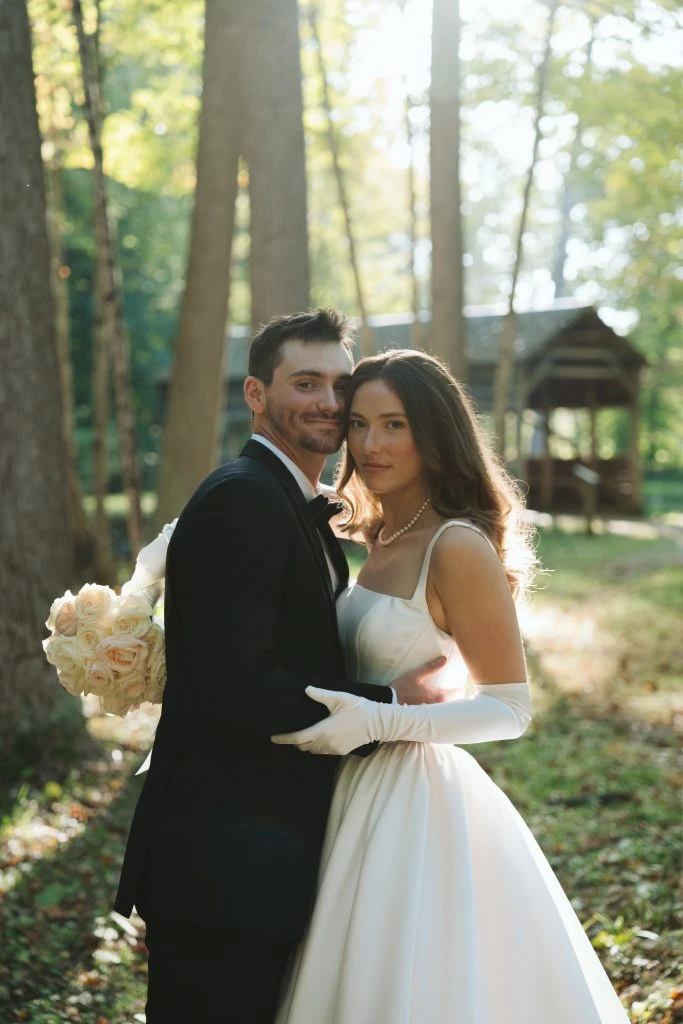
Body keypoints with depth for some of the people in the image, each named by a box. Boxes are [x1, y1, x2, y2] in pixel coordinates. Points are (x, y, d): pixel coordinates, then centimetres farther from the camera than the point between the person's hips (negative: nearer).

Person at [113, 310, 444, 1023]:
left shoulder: (307, 511, 16)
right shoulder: (240, 500, -16)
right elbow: (236, 689, -24)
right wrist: (389, 703, -16)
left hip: (275, 852, 10)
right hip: (225, 865, -10)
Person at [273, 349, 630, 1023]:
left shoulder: (458, 547, -17)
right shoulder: (382, 538, 9)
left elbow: (509, 709, -18)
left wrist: (378, 722, -26)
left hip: (418, 806, -8)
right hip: (366, 797, 8)